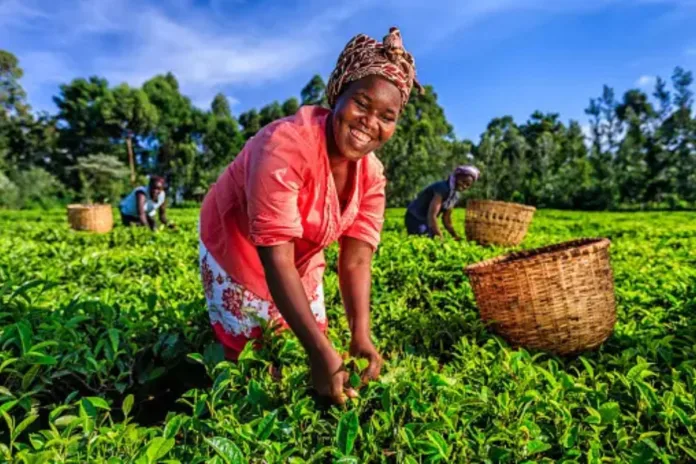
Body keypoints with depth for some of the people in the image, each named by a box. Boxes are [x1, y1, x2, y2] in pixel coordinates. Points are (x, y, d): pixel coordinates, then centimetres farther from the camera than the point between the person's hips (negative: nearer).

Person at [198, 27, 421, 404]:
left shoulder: (371, 174, -16)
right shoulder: (285, 145, -36)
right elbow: (275, 260, -39)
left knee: (303, 351, 15)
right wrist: (320, 351, -40)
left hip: (302, 263, 6)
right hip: (238, 254, -5)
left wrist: (361, 334, -30)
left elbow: (356, 259, -17)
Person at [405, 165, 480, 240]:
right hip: (414, 218, -9)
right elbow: (432, 215, -32)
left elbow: (446, 219, 7)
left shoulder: (456, 195, 2)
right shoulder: (443, 188, -26)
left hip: (427, 221, 9)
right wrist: (440, 237, -32)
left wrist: (456, 236, -4)